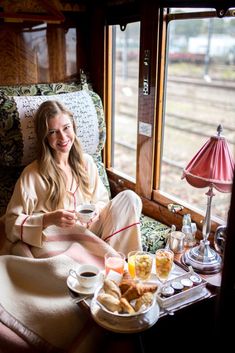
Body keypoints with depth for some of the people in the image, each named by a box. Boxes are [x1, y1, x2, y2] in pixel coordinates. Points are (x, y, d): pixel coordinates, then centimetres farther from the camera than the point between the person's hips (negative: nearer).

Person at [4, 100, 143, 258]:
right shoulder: (32, 175, -9)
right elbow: (12, 224, -8)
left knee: (129, 197, -12)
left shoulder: (86, 162, 4)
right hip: (56, 243, -4)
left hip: (88, 233, 5)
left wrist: (96, 211, -10)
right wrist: (49, 219, -25)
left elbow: (102, 200, 15)